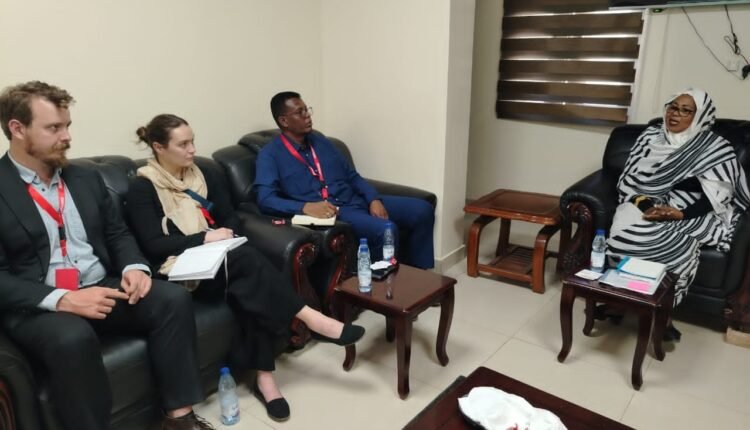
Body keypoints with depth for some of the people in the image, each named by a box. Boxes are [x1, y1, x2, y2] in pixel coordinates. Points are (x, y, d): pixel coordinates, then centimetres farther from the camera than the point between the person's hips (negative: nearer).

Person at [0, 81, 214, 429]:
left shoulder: (86, 178, 12)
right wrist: (62, 299, -24)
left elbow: (117, 232, 15)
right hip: (35, 306, -5)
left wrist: (134, 267, -8)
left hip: (101, 287, 5)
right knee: (73, 338, -37)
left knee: (173, 299, -19)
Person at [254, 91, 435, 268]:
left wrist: (374, 199, -1)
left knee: (422, 210, -6)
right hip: (330, 212, -7)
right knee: (385, 230, -33)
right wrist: (306, 207, -31)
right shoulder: (270, 155, -2)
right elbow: (265, 200, -15)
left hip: (356, 200, 7)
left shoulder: (320, 140, 18)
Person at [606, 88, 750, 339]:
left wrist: (680, 214, -24)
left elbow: (717, 198, -7)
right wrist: (644, 204, -16)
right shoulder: (650, 137, 10)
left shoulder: (716, 149, 1)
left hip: (688, 217, -2)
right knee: (623, 233, -31)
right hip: (644, 208, 2)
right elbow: (627, 181, 4)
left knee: (667, 244, -34)